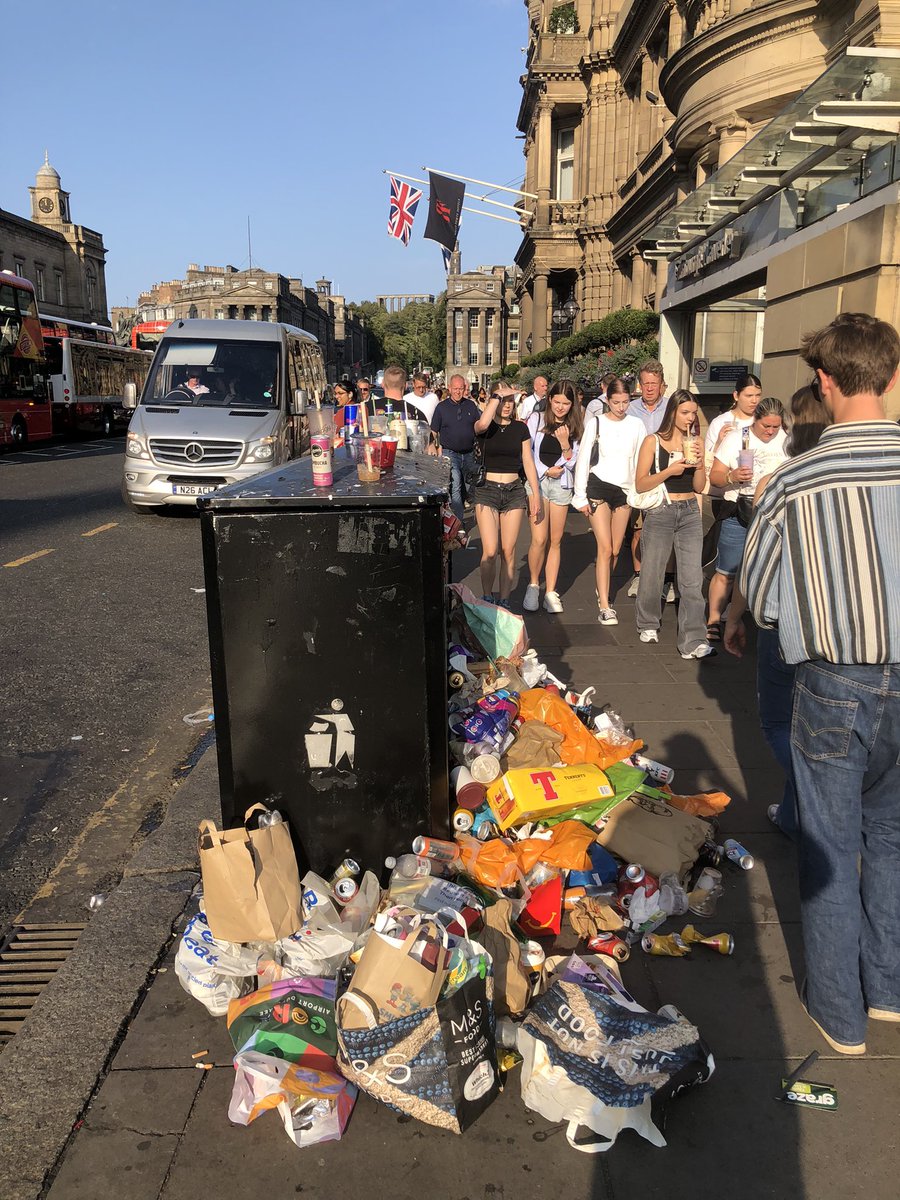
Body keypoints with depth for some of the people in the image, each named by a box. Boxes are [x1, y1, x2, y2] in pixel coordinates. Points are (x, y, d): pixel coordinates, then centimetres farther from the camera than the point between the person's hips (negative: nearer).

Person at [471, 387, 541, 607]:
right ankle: (486, 598, 9)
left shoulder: (520, 428, 8)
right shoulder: (484, 426, 0)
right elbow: (482, 424, -27)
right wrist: (497, 396, -15)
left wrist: (536, 494, 4)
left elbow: (528, 463, 9)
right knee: (490, 552, -10)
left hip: (514, 491, 2)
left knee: (508, 552, 3)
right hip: (487, 491, -2)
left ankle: (504, 601, 13)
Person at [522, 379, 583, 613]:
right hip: (537, 480, -3)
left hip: (562, 484, 3)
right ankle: (533, 584, 10)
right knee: (539, 539, -11)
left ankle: (550, 592, 10)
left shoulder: (574, 427, 8)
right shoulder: (536, 420, 0)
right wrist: (545, 470, -8)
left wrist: (565, 443, -11)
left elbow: (571, 462, 6)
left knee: (555, 541, 4)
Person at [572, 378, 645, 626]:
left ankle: (602, 590, 29)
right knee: (605, 548, -10)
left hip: (625, 490, 3)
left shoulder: (636, 425, 5)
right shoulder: (595, 423, -2)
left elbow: (640, 462, 9)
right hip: (599, 487, -3)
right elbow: (583, 460, 0)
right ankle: (604, 607, -6)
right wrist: (581, 496, -4)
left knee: (615, 550, 7)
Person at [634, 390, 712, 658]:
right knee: (653, 574, 7)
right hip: (659, 513, -2)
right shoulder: (653, 442, -1)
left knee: (692, 580, -6)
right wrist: (669, 470, -18)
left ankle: (693, 641, -7)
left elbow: (699, 487, 9)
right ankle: (648, 625, 31)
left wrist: (699, 463, -8)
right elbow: (640, 484, -7)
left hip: (690, 513, 3)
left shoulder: (695, 442, 10)